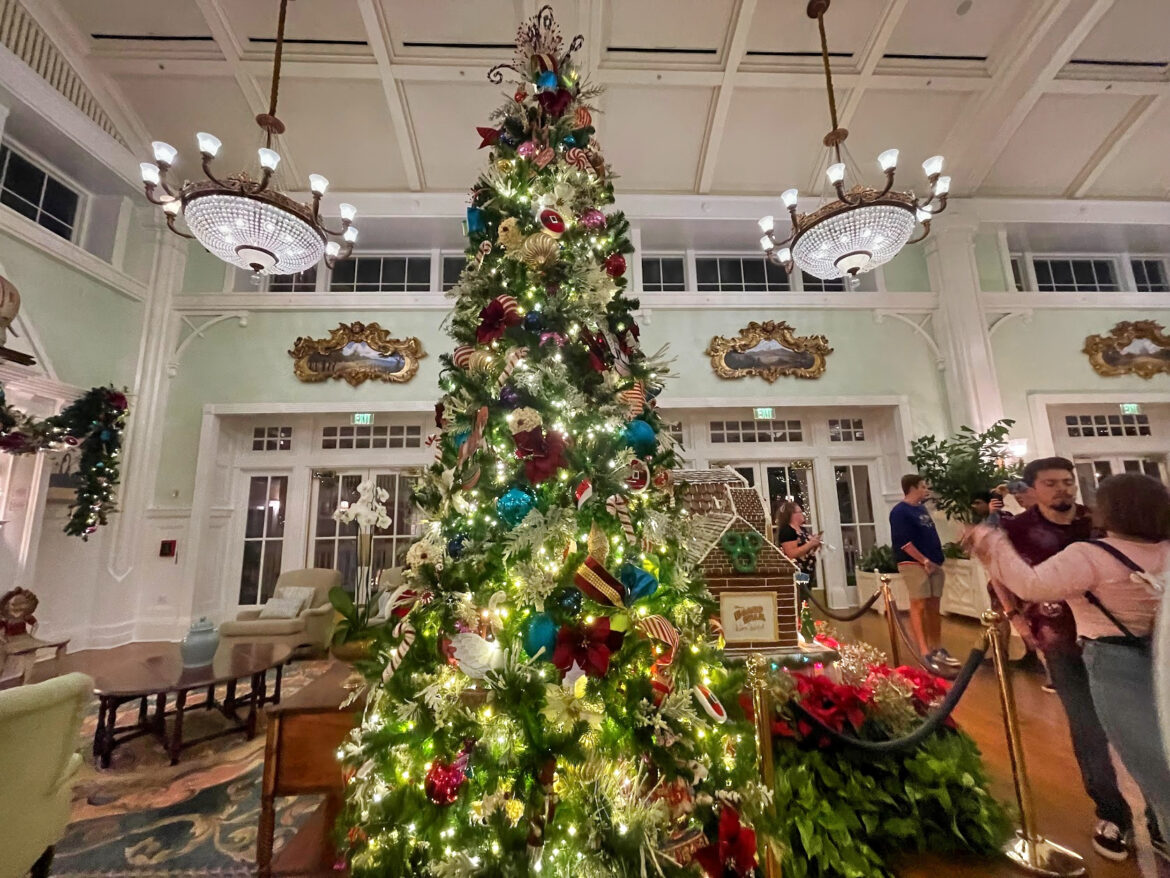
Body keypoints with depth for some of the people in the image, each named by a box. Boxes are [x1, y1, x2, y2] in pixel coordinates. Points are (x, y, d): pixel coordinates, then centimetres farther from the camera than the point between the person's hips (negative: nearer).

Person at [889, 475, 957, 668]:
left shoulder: (922, 508, 16)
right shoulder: (900, 512, -10)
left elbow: (931, 536, 22)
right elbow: (904, 542, -16)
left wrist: (937, 560, 14)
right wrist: (925, 561, -15)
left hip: (934, 564, 8)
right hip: (914, 564, -8)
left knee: (934, 607, 11)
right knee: (919, 606, -7)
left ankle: (937, 650, 20)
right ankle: (925, 653, -5)